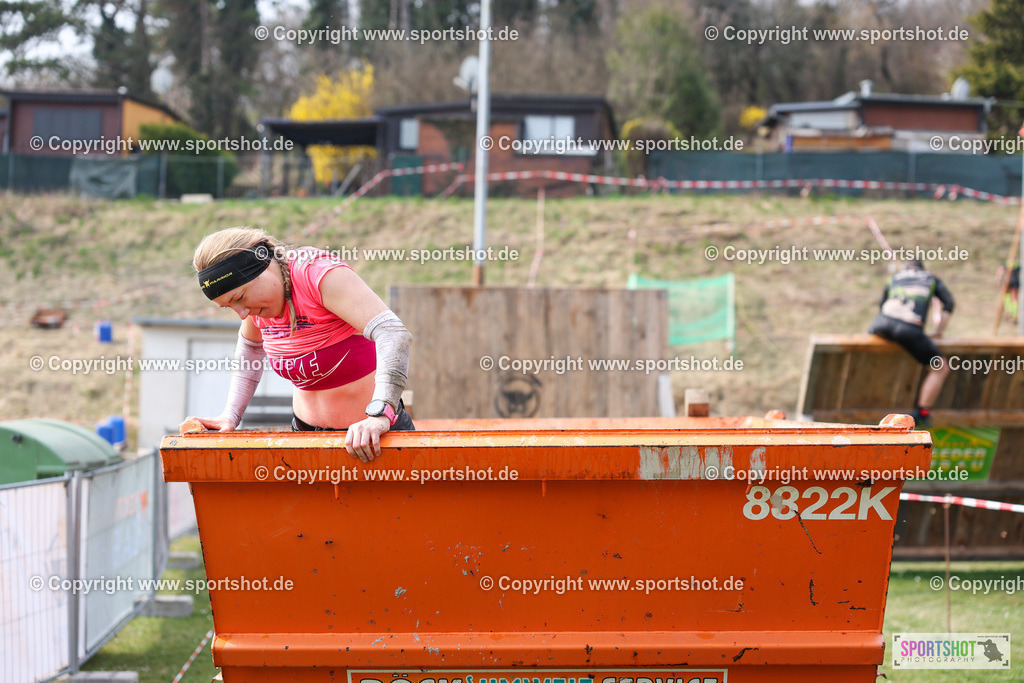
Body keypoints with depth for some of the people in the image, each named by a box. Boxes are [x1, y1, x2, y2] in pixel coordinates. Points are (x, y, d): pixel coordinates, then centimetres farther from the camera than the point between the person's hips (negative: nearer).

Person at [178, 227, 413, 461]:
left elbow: (394, 335, -33)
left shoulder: (321, 274, -22)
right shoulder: (256, 300, 1)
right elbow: (250, 348, 25)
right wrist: (230, 416, 12)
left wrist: (379, 416, -43)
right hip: (306, 431, 7)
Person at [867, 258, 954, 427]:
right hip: (910, 330, -4)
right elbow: (949, 302, 15)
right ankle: (922, 412, 2)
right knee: (940, 368, 9)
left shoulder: (894, 277, 32)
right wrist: (939, 331, 17)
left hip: (882, 323, 4)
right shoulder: (932, 279, 27)